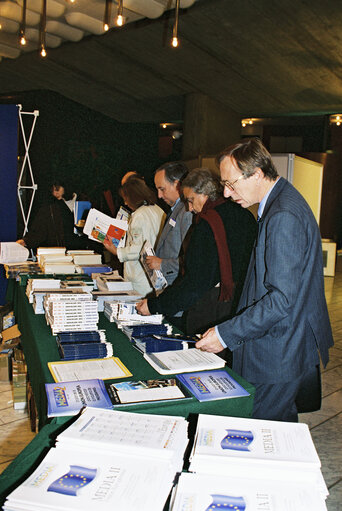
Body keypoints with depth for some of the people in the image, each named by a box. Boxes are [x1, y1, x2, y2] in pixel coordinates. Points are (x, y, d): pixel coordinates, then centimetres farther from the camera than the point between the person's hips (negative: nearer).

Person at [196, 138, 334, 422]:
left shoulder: (284, 217, -24)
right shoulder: (280, 203, 9)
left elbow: (282, 298, -27)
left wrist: (226, 334, -22)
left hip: (280, 355, -10)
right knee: (282, 428, 22)